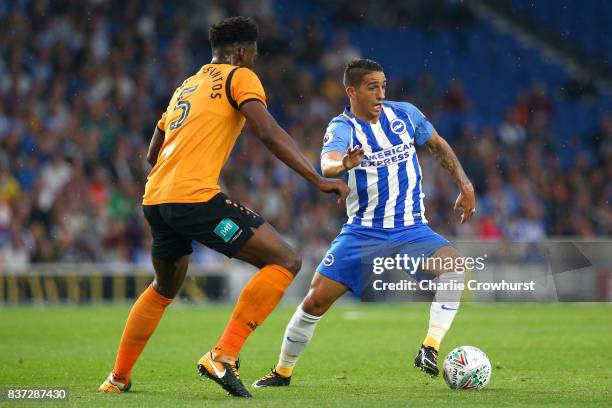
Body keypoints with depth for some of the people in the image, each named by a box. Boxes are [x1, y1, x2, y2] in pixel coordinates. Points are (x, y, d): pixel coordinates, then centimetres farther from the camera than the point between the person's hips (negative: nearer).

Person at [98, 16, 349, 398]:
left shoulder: (185, 87, 26)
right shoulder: (240, 77, 4)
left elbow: (153, 153, 32)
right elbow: (270, 133, -11)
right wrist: (318, 179, -12)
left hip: (155, 197, 8)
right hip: (195, 196, -8)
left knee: (165, 289, 31)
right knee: (286, 261, -7)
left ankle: (118, 378, 34)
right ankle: (223, 356, -16)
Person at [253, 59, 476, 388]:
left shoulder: (405, 114, 2)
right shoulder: (342, 128, -10)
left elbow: (439, 146, 20)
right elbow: (327, 163, -33)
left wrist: (465, 185, 12)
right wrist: (344, 164, -56)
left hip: (411, 230, 2)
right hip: (362, 232, -2)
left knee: (455, 266, -28)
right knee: (316, 300, -6)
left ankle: (429, 349, -26)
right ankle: (282, 371, 15)